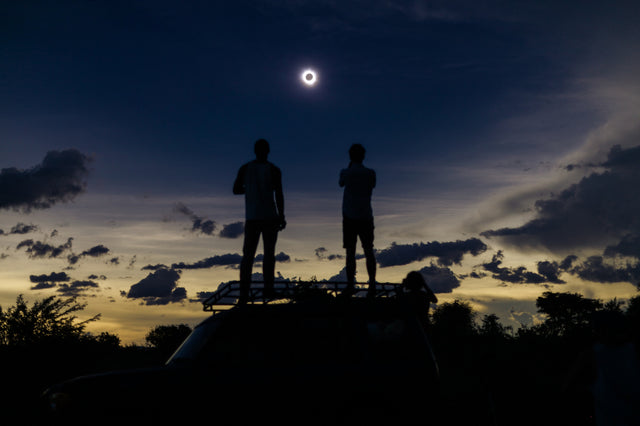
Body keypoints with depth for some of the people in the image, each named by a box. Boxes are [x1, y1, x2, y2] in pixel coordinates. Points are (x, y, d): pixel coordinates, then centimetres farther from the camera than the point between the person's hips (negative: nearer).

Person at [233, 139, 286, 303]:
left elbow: (236, 190, 9)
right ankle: (268, 290, 13)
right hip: (270, 217, -2)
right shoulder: (274, 170, -5)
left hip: (252, 217, 2)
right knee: (269, 253, 11)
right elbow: (279, 195, -10)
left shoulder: (245, 169, 2)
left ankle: (244, 294, -6)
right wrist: (282, 217, -3)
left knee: (248, 255, 2)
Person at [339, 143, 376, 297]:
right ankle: (372, 284, 1)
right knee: (369, 251, 6)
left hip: (350, 217, -2)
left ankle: (350, 285, -1)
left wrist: (350, 167, 19)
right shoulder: (371, 173, 0)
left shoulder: (346, 172, -4)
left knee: (350, 252, 0)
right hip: (366, 216, 2)